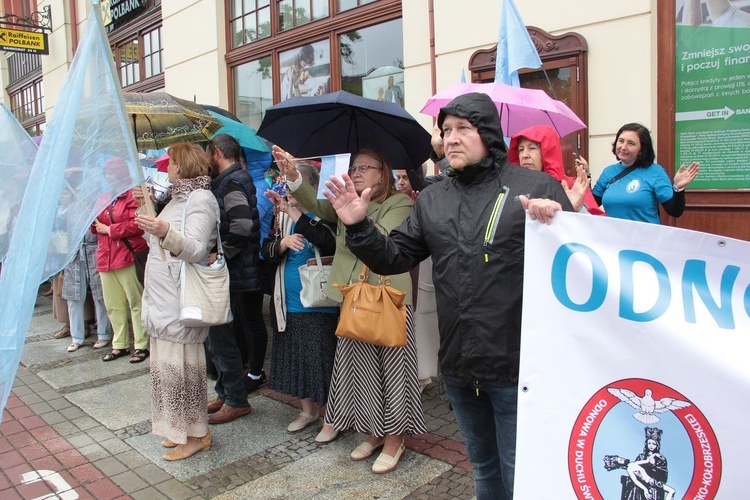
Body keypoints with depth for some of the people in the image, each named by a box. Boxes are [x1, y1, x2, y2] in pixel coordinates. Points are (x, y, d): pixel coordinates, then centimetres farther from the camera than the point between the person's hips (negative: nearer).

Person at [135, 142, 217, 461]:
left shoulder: (201, 198, -11)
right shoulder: (178, 198, 19)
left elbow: (197, 249, -22)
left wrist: (166, 231, -39)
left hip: (182, 298, -10)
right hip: (162, 297, 10)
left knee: (180, 365, -4)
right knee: (167, 364, 14)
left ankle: (196, 434, 10)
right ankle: (180, 428, 26)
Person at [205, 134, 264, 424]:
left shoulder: (230, 182, -14)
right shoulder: (241, 178, 17)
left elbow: (242, 225, -29)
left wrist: (220, 255, -19)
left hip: (231, 274, -10)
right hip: (244, 272, 10)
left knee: (219, 336, -4)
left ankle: (236, 400, 6)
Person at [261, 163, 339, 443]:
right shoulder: (282, 217, 10)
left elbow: (328, 241, -27)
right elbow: (267, 252, 9)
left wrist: (294, 212, -32)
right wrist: (283, 243, -13)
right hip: (288, 302, 7)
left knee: (322, 357, -2)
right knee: (296, 356, 15)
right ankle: (309, 409, 32)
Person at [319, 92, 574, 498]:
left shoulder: (537, 188, -7)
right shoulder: (432, 199, 10)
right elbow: (393, 257, 9)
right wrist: (358, 227, -5)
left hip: (516, 364, -5)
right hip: (458, 366, 5)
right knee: (483, 467, 26)